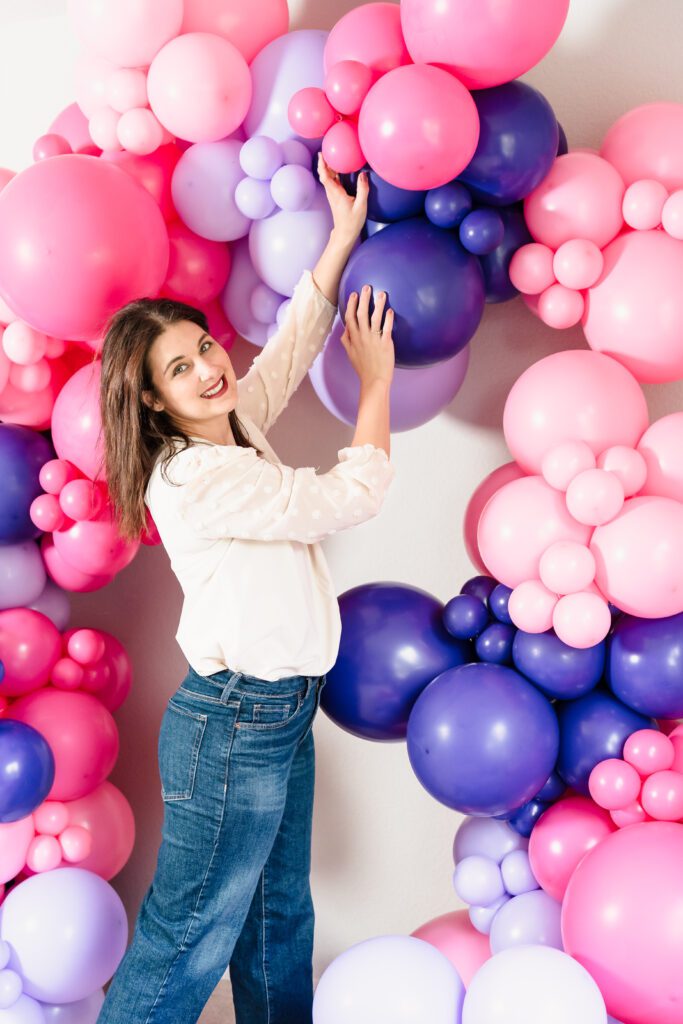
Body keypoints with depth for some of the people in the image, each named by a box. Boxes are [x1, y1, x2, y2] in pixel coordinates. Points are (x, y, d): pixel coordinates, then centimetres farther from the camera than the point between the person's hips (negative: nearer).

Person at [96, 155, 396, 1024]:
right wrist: (377, 380, -5)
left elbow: (293, 341, 18)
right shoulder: (193, 478, -23)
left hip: (281, 710, 9)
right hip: (232, 725, -9)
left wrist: (344, 235, 14)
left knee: (278, 917, 22)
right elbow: (351, 496, -17)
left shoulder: (237, 426, 4)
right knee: (188, 937, 3)